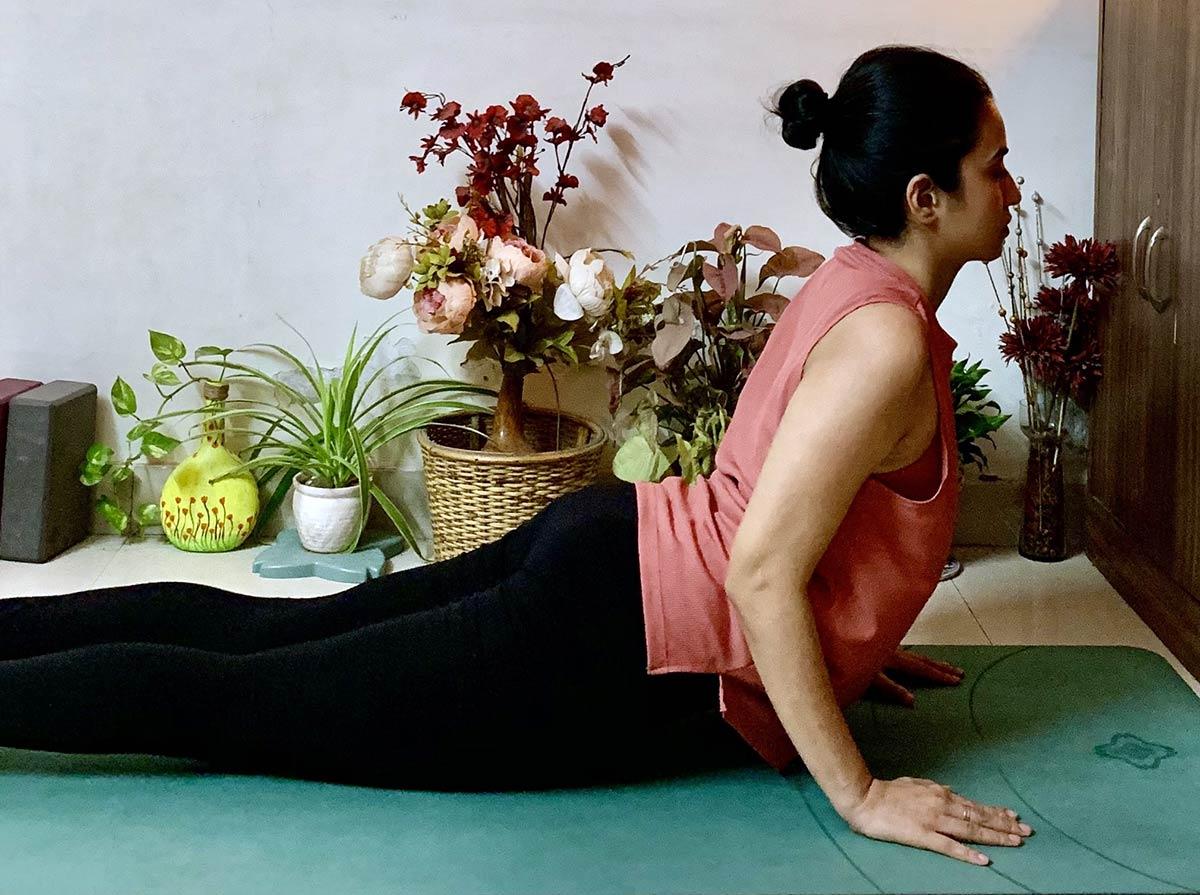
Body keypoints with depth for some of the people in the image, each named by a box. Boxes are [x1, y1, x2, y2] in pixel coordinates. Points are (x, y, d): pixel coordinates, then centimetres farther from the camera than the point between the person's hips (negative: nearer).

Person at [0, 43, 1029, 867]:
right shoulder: (887, 341, -21)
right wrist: (859, 794, -20)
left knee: (259, 629, 13)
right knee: (225, 699, -2)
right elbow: (763, 573, -25)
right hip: (607, 654, -9)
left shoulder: (855, 284, 9)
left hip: (613, 549, 9)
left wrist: (843, 642, 21)